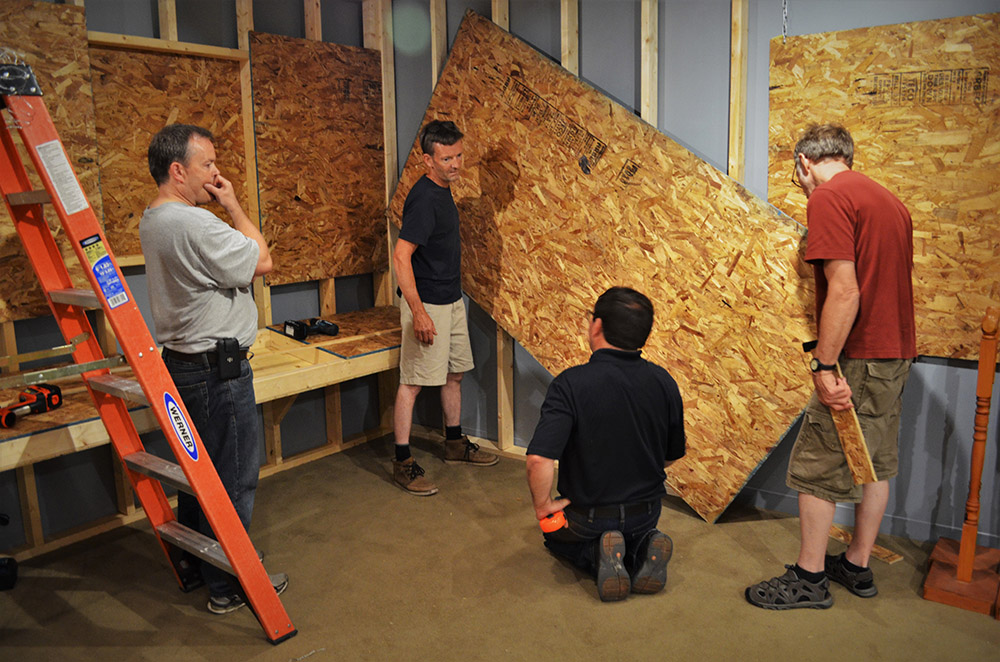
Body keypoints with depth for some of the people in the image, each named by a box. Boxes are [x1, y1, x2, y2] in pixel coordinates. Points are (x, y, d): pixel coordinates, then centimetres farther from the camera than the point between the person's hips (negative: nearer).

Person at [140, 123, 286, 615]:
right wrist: (233, 206, -8)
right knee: (233, 478, 2)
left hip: (182, 363, 10)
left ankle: (195, 566, 37)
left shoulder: (152, 220, 11)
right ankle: (229, 586, 14)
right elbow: (261, 260, -15)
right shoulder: (194, 224, -23)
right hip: (216, 370, -10)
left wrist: (224, 208, 7)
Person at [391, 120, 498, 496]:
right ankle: (403, 463, 4)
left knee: (454, 373, 18)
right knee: (413, 381, -4)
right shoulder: (424, 198, -19)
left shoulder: (443, 191, 10)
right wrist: (418, 312, -28)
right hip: (428, 304, -10)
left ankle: (455, 443, 33)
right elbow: (401, 256, -26)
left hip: (452, 300, 10)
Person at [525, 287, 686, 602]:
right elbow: (672, 456, 2)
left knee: (557, 536, 31)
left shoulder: (571, 383, -27)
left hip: (586, 519, -3)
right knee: (632, 530, 38)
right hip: (646, 514, 4)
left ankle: (596, 556, -2)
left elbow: (539, 459, -35)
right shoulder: (663, 383, -11)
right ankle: (641, 550, 3)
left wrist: (543, 505, -16)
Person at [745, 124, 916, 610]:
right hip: (897, 352, 9)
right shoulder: (889, 200, 15)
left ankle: (809, 578, 13)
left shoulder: (828, 198, -13)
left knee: (816, 466, 2)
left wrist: (825, 366, -21)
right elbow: (888, 282, 16)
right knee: (875, 463, 17)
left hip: (859, 359, -9)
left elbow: (844, 290, -23)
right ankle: (857, 566, 30)